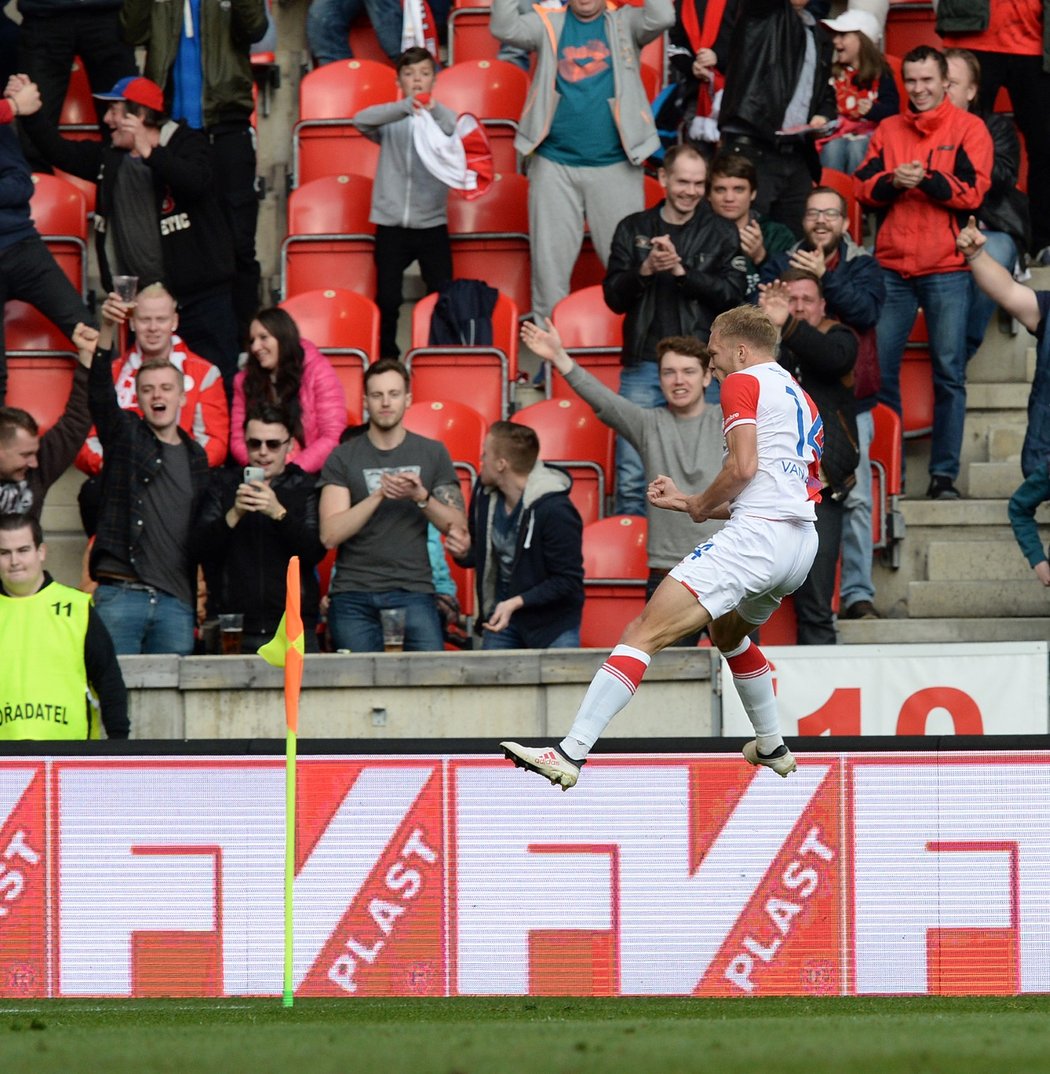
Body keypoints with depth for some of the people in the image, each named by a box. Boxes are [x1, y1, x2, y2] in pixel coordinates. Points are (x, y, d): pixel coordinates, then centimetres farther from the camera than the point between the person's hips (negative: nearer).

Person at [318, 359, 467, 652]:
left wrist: (421, 496, -11)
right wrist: (379, 495, -14)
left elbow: (457, 527, 7)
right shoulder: (343, 458, 6)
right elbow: (330, 535, -5)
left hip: (413, 593, 0)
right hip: (353, 595, 0)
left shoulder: (433, 454, 11)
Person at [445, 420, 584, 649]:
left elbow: (568, 580, -18)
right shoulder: (484, 493, -2)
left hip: (553, 624, -6)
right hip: (500, 614, 6)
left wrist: (515, 603, -26)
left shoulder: (556, 510, -23)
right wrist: (464, 553, -11)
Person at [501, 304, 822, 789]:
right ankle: (772, 747, 43)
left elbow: (743, 467, -14)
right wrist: (687, 502, 26)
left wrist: (700, 506, 5)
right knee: (727, 631, 38)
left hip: (755, 534, -9)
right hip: (803, 544, 9)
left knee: (643, 633, -14)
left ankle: (571, 752, -26)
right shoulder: (801, 400, 27)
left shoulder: (742, 383, 1)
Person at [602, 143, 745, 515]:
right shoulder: (633, 230, 11)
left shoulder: (721, 234, 7)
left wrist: (682, 271, -15)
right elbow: (614, 298, 5)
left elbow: (732, 295, -5)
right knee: (632, 477, -2)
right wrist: (645, 270, -13)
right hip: (643, 364, 1)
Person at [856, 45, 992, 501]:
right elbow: (863, 186, 7)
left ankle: (944, 474, 0)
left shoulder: (968, 129, 2)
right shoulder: (888, 130, 13)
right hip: (892, 265, 3)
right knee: (880, 368, 2)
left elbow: (973, 190, -8)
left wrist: (926, 180, -21)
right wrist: (892, 181, -12)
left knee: (949, 372, -3)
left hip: (946, 270, -3)